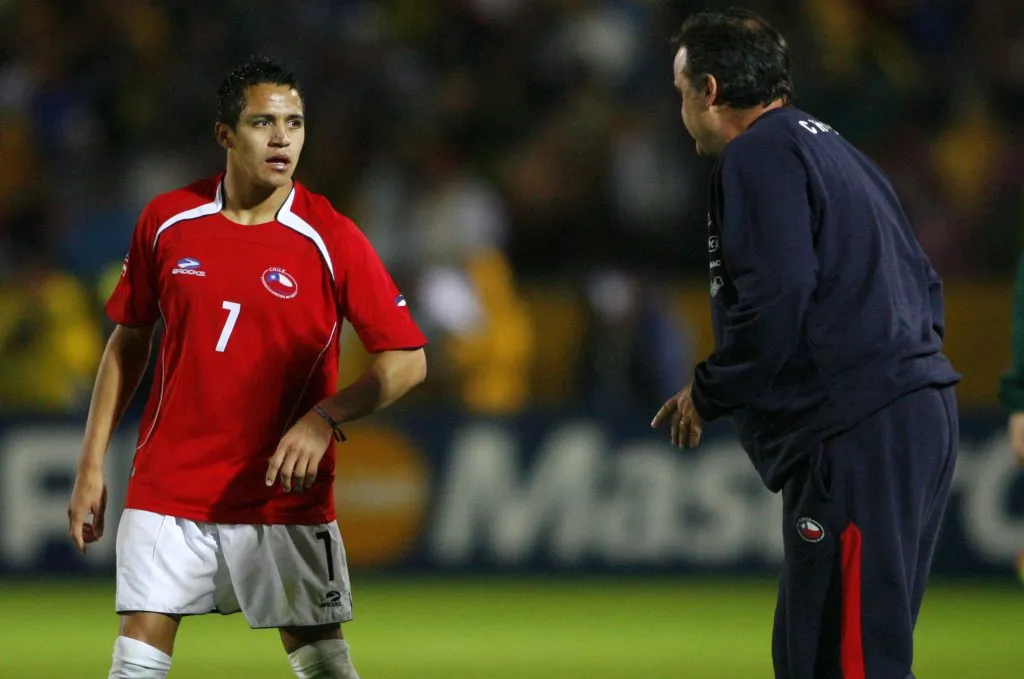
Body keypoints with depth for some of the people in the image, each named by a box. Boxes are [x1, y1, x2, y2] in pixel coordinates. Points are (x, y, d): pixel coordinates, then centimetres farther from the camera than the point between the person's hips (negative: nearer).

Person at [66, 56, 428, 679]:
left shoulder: (331, 240, -7)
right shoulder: (167, 222, 1)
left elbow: (408, 360, -5)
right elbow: (128, 342, 12)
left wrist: (325, 418, -21)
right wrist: (92, 465, 8)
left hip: (286, 494, -1)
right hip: (168, 484, 2)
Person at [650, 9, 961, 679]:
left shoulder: (760, 154, -6)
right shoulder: (833, 149, 25)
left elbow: (775, 299, -17)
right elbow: (923, 283, 25)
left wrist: (708, 394, -5)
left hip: (856, 435, -10)